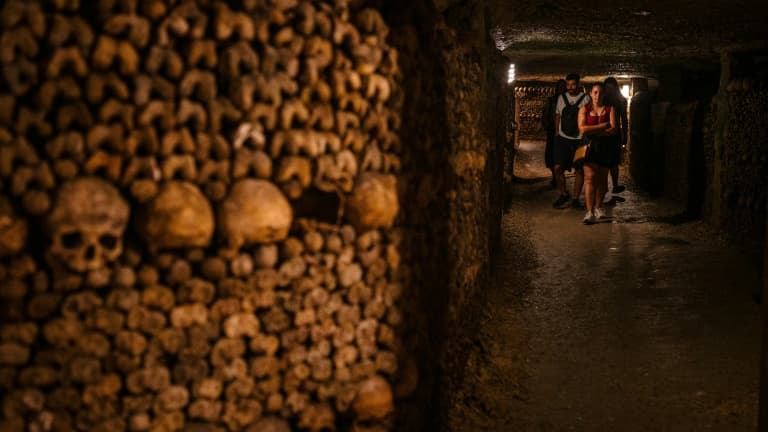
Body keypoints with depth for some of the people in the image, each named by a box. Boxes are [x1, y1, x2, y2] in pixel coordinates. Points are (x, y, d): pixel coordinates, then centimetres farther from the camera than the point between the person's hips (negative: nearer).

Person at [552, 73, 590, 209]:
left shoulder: (585, 98, -2)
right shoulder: (561, 98, 9)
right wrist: (557, 132, 11)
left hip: (579, 139, -2)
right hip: (563, 138, 2)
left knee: (580, 170, 0)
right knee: (558, 168, -5)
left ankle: (575, 198, 11)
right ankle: (563, 194, 13)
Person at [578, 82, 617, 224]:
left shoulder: (610, 109, 5)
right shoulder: (584, 109, 4)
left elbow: (614, 129, -7)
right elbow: (582, 128, -11)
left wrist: (594, 132, -13)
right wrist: (603, 125, -11)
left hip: (606, 147, 2)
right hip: (590, 146, -2)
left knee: (602, 179, 8)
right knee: (590, 177, -12)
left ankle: (598, 207, 26)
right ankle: (590, 212, -16)